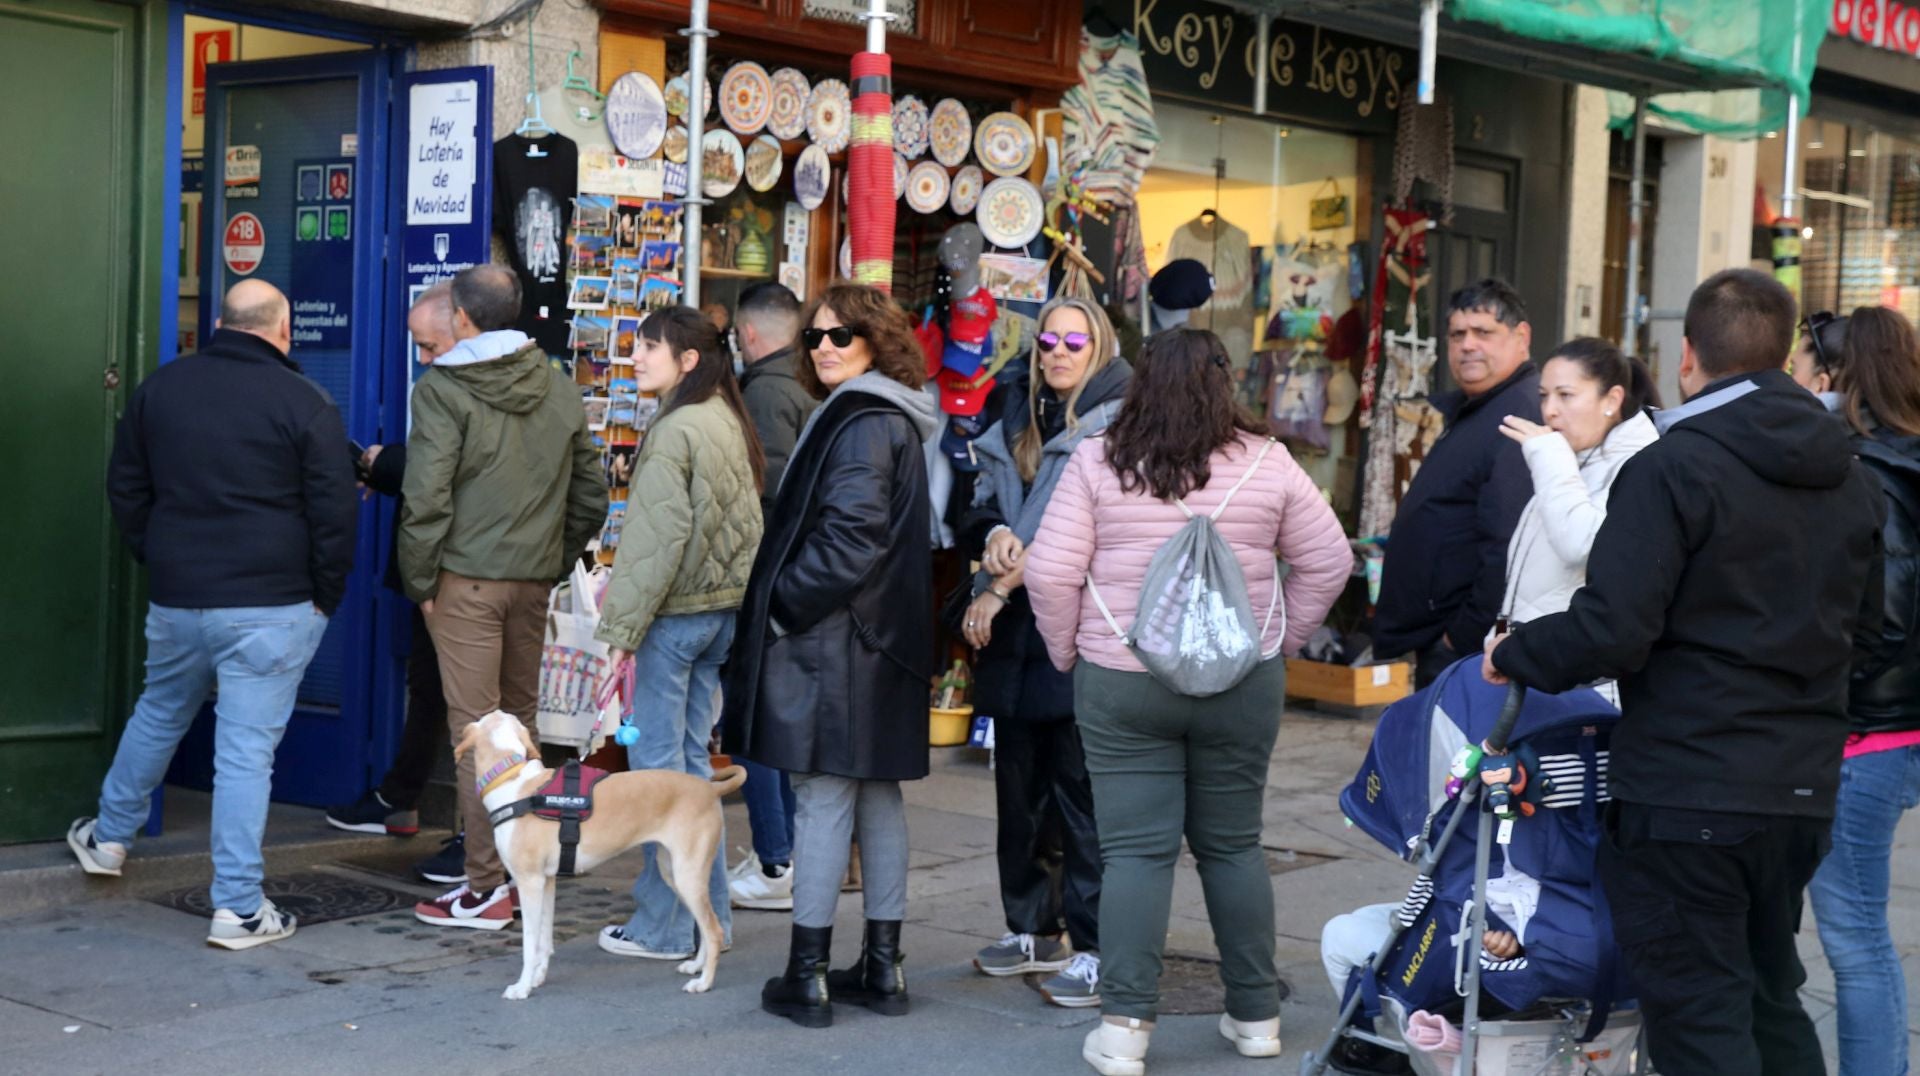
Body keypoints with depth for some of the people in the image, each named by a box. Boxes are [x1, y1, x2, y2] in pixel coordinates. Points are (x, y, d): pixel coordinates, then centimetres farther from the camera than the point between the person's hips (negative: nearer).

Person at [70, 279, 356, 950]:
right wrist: (324, 599, 2)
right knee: (247, 750, -2)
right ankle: (238, 908, 1)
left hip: (175, 599, 5)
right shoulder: (305, 404, -9)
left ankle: (109, 837, 43)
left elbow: (125, 489, 14)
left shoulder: (160, 388, 6)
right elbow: (334, 514, -9)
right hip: (271, 607, -5)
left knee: (158, 715, 27)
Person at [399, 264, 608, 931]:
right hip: (535, 579, 6)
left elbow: (426, 498, -14)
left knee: (475, 726, -3)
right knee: (519, 717, 16)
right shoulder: (559, 388, 9)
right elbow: (590, 493, 13)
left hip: (466, 579, -5)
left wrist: (420, 582, -5)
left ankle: (486, 888, -2)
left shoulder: (443, 391, -9)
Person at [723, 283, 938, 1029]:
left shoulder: (861, 421, -14)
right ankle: (882, 966, 18)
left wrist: (785, 605, -13)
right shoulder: (890, 417, 17)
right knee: (876, 794, 12)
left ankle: (807, 974, -2)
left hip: (835, 636, -10)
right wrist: (789, 598, 14)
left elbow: (851, 533, -22)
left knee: (823, 797, -6)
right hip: (881, 637, 10)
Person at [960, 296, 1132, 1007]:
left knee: (1082, 794, -6)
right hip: (1013, 634, 7)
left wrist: (1002, 584, -13)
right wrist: (995, 535, -10)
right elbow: (984, 505, 14)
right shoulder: (1018, 425, 18)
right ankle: (1033, 929, 26)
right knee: (1018, 783, 14)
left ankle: (1096, 948, 1)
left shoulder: (1116, 424, -6)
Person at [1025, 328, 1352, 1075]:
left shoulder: (1096, 463, -5)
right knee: (1234, 845, 14)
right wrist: (1282, 639, 14)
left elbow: (1049, 573, -7)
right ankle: (1256, 1015, 22)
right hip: (1243, 685, 2)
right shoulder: (1267, 464, 0)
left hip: (1121, 683, -1)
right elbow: (1328, 561, 5)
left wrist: (1067, 650, 7)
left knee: (1135, 850, 2)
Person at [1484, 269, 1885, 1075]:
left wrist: (1513, 655, -4)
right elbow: (1864, 619, 18)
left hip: (1686, 793, -7)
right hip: (1802, 790, 7)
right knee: (1771, 1001, 22)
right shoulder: (1849, 481, 7)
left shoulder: (1672, 469, -15)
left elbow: (1610, 631, -21)